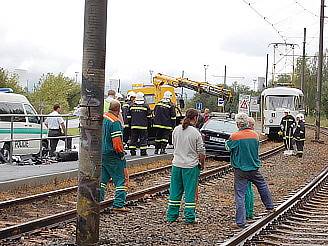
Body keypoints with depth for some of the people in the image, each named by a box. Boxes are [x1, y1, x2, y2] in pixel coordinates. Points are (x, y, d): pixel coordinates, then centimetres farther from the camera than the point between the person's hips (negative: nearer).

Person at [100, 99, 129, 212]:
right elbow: (117, 142, -20)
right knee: (121, 179, 0)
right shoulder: (115, 122, -18)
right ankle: (118, 204, -3)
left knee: (102, 178, 18)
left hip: (100, 153, 8)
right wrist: (122, 154, -8)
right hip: (112, 155, -8)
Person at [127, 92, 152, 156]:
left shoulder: (131, 106, 5)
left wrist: (130, 125, 18)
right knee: (143, 139, 1)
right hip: (143, 126, -3)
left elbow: (129, 117, 10)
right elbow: (149, 117, 2)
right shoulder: (146, 106, -3)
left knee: (133, 139, 8)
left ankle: (132, 151, 7)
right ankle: (143, 152, 0)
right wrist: (148, 125, 12)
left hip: (134, 126, 3)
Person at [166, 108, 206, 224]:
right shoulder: (195, 133, -13)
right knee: (190, 191, 4)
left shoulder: (176, 130, 2)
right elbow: (201, 151, -9)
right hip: (191, 165, -4)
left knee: (175, 190, 11)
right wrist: (202, 164, 5)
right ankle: (189, 217, 7)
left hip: (176, 164, 5)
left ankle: (171, 215, 16)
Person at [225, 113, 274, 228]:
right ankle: (269, 205, 46)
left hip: (240, 170, -4)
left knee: (240, 195, 0)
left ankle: (241, 221, -2)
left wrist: (227, 141, 20)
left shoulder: (235, 136, -17)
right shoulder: (255, 135, -2)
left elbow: (228, 147, 0)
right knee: (263, 186, 28)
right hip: (254, 168, 4)